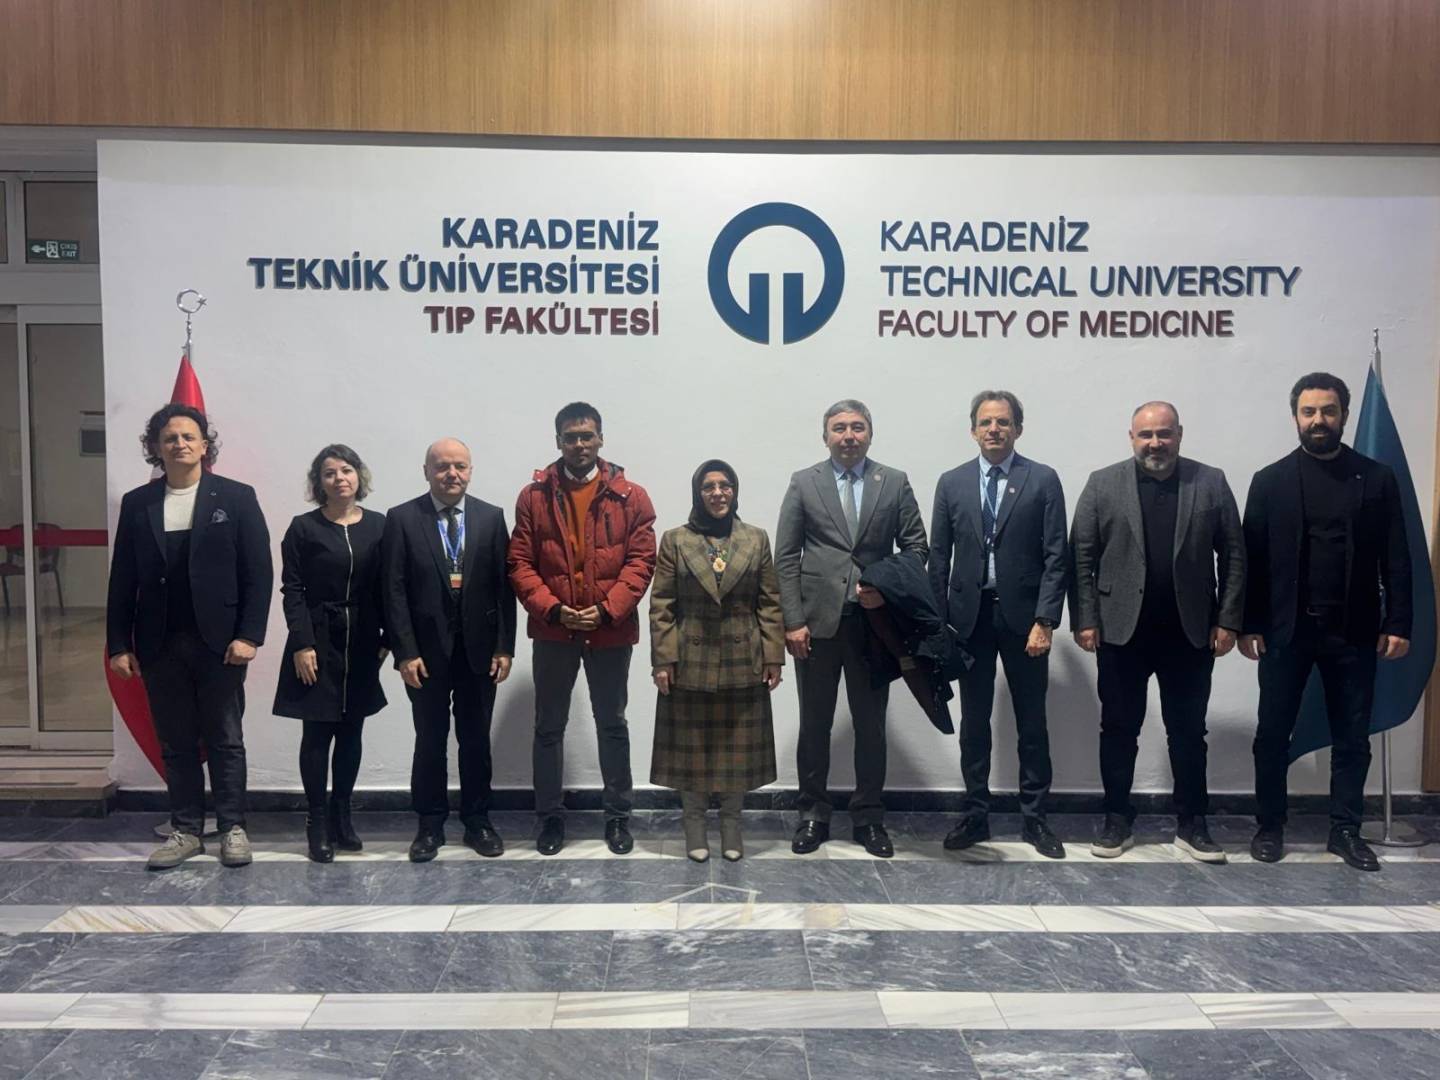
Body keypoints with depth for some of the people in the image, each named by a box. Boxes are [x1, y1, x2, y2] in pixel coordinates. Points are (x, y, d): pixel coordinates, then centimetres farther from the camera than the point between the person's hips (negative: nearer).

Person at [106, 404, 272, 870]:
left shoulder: (236, 497, -2)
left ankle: (233, 828, 16)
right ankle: (186, 830, 21)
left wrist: (249, 635, -13)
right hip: (160, 644, 3)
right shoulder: (136, 503, 7)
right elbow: (123, 580, 7)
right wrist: (119, 644, 2)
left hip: (220, 641, -3)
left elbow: (259, 572, -5)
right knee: (176, 744, 10)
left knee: (225, 740, 6)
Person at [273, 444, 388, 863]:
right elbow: (292, 591, -5)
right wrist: (301, 644, -13)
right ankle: (317, 821, 11)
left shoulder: (378, 525, 4)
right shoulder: (304, 528, -2)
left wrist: (388, 639, -1)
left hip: (362, 643, 3)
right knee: (317, 732, 2)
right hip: (317, 640, -2)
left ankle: (341, 815, 21)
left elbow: (386, 588, 5)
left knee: (351, 731, 9)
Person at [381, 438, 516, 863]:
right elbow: (394, 591, -5)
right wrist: (405, 652, -10)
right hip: (426, 649, -1)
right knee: (430, 741, 8)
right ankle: (430, 825, 21)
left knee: (476, 740, 11)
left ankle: (478, 821, 23)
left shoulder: (491, 517, 3)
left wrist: (505, 647, -3)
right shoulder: (402, 519, -2)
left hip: (479, 649, 2)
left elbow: (504, 585, 1)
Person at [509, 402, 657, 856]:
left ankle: (618, 815, 23)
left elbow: (641, 561, -5)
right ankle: (551, 816, 22)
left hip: (611, 629, -1)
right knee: (549, 726, 9)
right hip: (553, 630, 1)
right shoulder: (533, 496, 1)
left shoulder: (631, 496, -1)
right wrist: (553, 609, -14)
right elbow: (520, 563, -2)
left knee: (612, 724, 11)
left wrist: (607, 609, -16)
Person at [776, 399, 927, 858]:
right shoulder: (803, 483, 3)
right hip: (817, 620, 0)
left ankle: (869, 817, 21)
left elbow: (916, 547, 6)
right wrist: (793, 621, -7)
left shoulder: (895, 483, 6)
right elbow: (786, 557, 0)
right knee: (814, 725, 9)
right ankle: (813, 815, 22)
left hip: (873, 620, 1)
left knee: (871, 725, 9)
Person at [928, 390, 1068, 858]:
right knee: (973, 723, 9)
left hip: (1023, 616, -2)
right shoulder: (952, 483, 5)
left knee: (1032, 723, 8)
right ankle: (975, 815, 20)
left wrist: (1044, 621, -12)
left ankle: (1034, 818, 20)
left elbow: (1056, 557, -5)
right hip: (970, 616, 2)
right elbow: (939, 557, 6)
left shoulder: (1043, 480, -1)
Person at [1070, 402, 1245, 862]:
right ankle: (1117, 821, 19)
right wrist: (1085, 620, -7)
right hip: (1121, 630, 0)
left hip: (1190, 631, 1)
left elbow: (1233, 556, 3)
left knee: (1188, 732, 9)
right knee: (1118, 730, 8)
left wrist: (1228, 621, -2)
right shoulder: (1103, 484, 1)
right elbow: (1081, 557, -1)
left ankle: (1191, 824, 21)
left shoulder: (1211, 483, 4)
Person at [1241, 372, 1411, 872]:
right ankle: (1269, 826, 19)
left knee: (1352, 737, 9)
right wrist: (1248, 625, -5)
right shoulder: (1270, 480, 2)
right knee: (1273, 734, 6)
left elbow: (1395, 559, 2)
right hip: (1285, 629, -1)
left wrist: (1398, 624, -4)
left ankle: (1346, 829, 22)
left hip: (1353, 630, 1)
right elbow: (1252, 559, 0)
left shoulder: (1377, 478, 3)